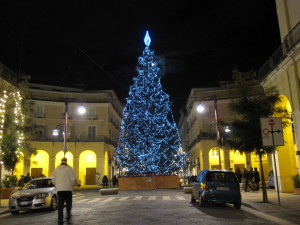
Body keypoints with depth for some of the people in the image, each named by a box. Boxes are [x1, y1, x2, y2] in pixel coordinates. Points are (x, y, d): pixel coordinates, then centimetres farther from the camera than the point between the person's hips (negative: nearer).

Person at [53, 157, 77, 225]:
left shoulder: (56, 169, 8)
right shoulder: (69, 168, -4)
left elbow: (53, 181, 10)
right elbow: (73, 179, -10)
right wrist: (73, 185, 10)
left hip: (59, 189, 2)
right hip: (68, 189, -2)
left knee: (60, 205, 5)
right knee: (68, 204, 12)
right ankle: (68, 217, 4)